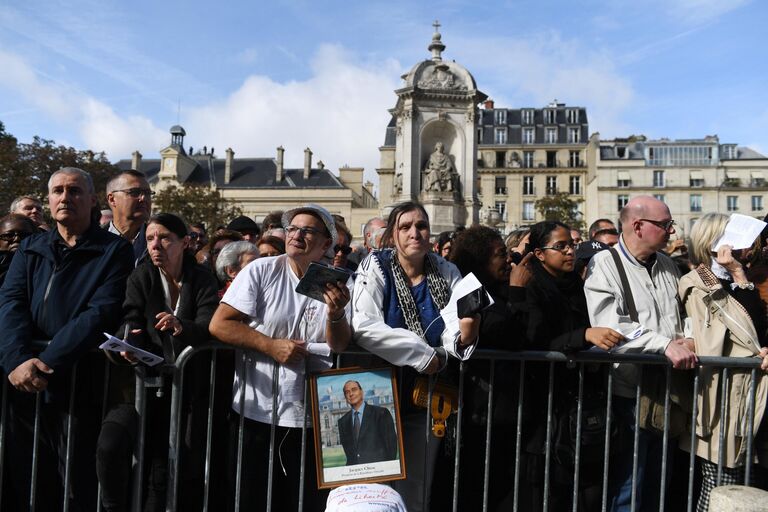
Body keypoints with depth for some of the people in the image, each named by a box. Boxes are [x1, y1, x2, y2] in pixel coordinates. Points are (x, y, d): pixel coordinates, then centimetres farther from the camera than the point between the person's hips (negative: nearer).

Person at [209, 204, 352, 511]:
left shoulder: (335, 284, 0)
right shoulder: (261, 271, -5)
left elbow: (340, 347, -2)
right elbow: (219, 324, -8)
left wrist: (336, 313, -21)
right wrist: (271, 345, -16)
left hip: (310, 416, 2)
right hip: (255, 410, -1)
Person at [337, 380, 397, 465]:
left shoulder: (381, 413, -1)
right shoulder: (343, 421, 11)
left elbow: (391, 443, -1)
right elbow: (347, 447, 15)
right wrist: (351, 465, 3)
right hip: (353, 469, 3)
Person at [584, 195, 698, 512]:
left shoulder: (667, 265, 11)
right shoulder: (604, 265, -10)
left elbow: (681, 316, 23)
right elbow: (610, 326, -22)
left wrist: (686, 340, 3)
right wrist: (666, 344, -26)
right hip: (629, 393, -7)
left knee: (659, 483, 20)